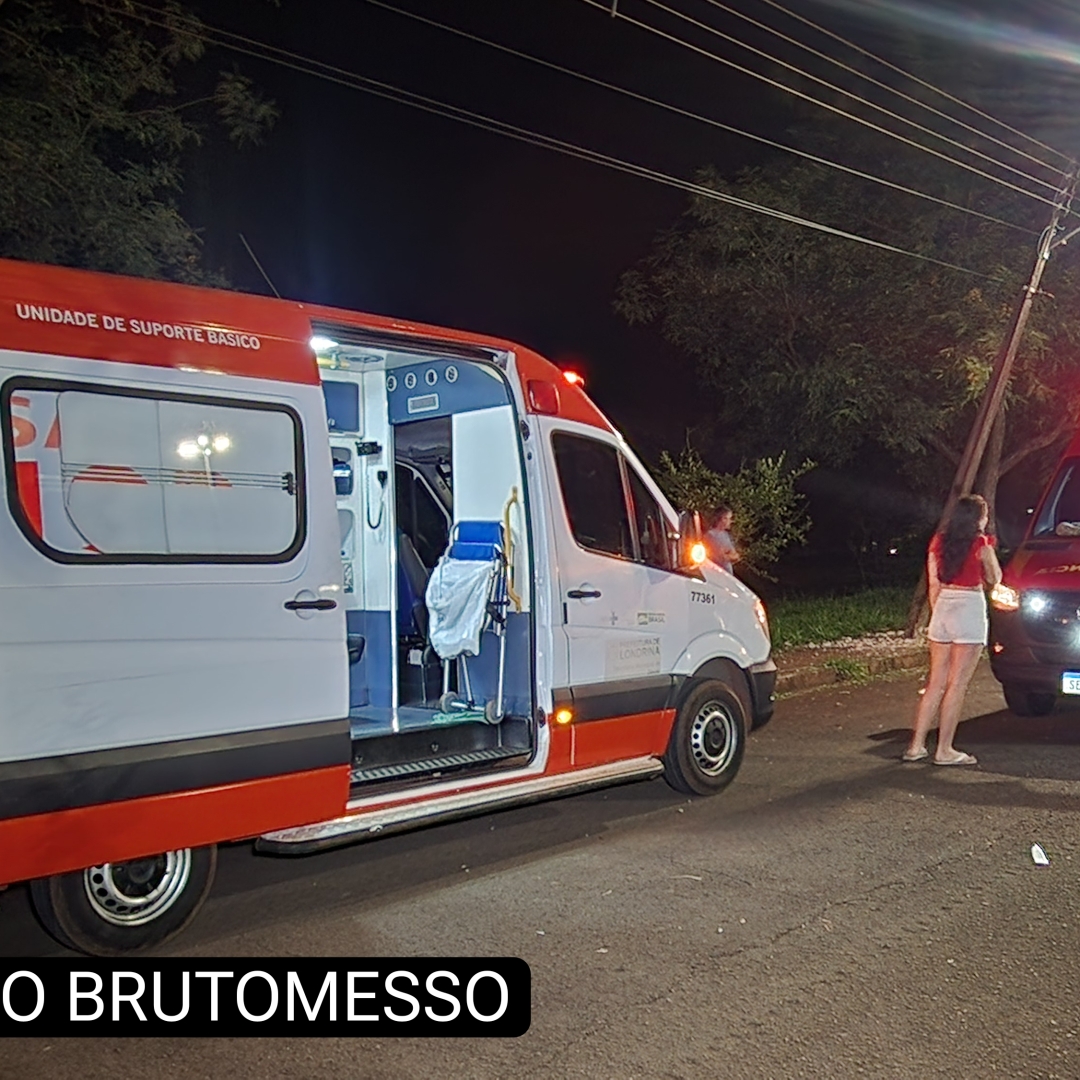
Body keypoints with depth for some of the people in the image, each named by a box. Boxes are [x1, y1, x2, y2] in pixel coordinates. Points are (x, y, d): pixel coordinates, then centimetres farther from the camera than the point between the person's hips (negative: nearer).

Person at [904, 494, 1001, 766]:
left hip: (942, 607, 6)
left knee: (936, 682, 11)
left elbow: (933, 584, 10)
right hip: (970, 610, -5)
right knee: (957, 685, -2)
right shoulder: (980, 543, -6)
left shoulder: (938, 542, 8)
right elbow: (994, 579, 6)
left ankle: (916, 746, 10)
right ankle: (944, 750, 1)